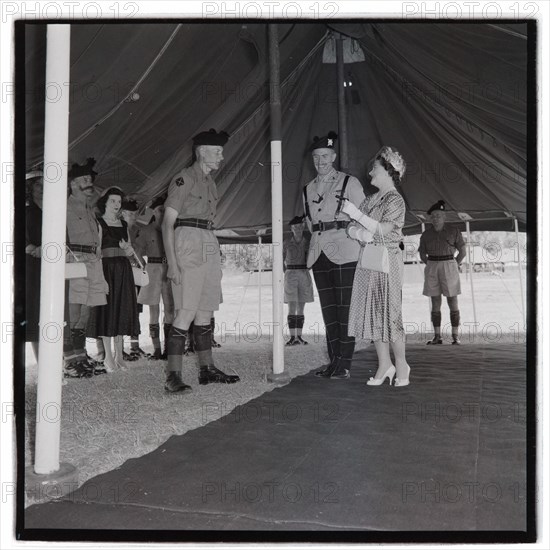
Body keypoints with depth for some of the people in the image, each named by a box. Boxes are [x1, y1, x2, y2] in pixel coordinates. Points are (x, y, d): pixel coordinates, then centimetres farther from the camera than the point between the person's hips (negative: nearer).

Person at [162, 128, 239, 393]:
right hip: (189, 245, -8)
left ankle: (207, 369, 19)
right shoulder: (184, 179, -4)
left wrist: (215, 257, 16)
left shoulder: (209, 182, 20)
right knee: (187, 311, -12)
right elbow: (167, 223, -9)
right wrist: (172, 262, -18)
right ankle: (173, 375, -7)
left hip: (210, 246, 8)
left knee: (206, 311, 10)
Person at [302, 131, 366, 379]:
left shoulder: (349, 182, 3)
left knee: (345, 307, -5)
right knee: (328, 308, 7)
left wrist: (350, 234, -2)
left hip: (344, 251, -5)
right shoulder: (308, 189, 16)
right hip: (319, 253, 5)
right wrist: (320, 239, 12)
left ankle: (345, 363, 1)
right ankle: (333, 359, 14)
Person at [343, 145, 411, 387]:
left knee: (389, 313, -3)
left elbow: (384, 230, -16)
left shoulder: (395, 200, -4)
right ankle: (384, 365, 15)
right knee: (371, 313, 6)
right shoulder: (369, 199, 16)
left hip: (386, 260, -7)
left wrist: (357, 214, -15)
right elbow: (351, 227, 9)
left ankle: (401, 365, 13)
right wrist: (358, 232, -13)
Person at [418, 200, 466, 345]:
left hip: (449, 266, -3)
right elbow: (422, 255, 17)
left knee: (453, 302, -4)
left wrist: (454, 266, 0)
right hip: (431, 269, 3)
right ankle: (437, 337, 7)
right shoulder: (426, 234, 8)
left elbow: (463, 252, 5)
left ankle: (455, 336, 1)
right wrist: (431, 266, 7)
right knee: (435, 303, 3)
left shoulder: (454, 231, 2)